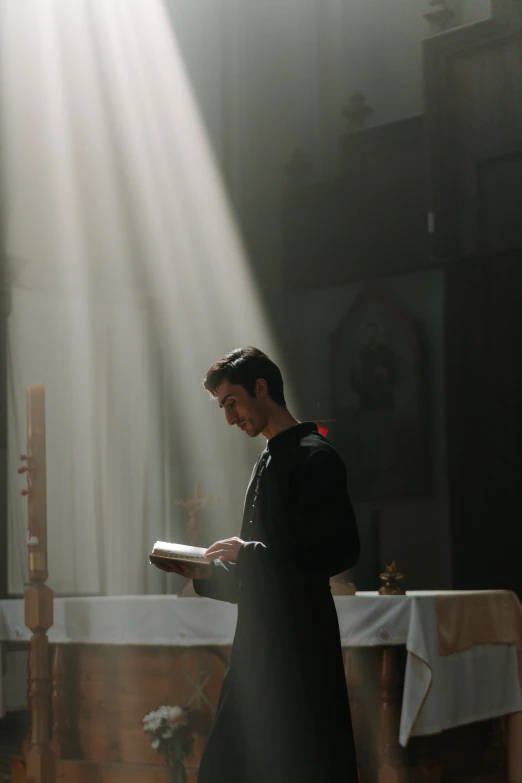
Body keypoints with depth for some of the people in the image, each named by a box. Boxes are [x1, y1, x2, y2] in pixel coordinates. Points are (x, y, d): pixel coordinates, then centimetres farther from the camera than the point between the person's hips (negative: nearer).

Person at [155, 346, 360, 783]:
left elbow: (342, 550, -18)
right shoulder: (268, 463, 19)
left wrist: (249, 554, -17)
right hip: (259, 649, 9)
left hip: (300, 650, -9)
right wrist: (207, 575, 6)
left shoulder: (314, 456, -8)